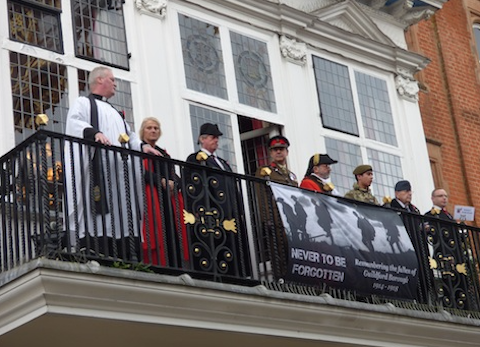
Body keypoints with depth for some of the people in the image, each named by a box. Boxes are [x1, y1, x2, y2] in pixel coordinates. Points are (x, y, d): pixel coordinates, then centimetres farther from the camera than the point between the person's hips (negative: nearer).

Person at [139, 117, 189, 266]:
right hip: (151, 199, -5)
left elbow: (175, 177, 15)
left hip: (170, 202, 5)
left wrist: (173, 184, -8)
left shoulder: (164, 154, 27)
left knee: (174, 236, -6)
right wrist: (162, 181, -16)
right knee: (156, 237, -16)